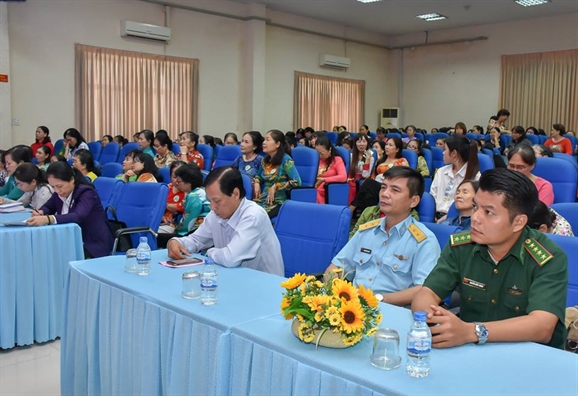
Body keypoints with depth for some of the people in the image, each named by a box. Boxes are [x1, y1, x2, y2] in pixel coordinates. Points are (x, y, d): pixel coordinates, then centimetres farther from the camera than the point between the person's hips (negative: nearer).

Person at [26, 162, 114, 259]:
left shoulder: (86, 193, -18)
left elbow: (78, 217, -34)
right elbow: (48, 207, 18)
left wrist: (48, 219, -48)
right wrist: (41, 212, -8)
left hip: (94, 245, -7)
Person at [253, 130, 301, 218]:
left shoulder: (285, 160, -9)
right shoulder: (265, 160, 11)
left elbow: (297, 182, -19)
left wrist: (275, 186, -17)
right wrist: (256, 183, 8)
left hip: (278, 201, -6)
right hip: (263, 199, 6)